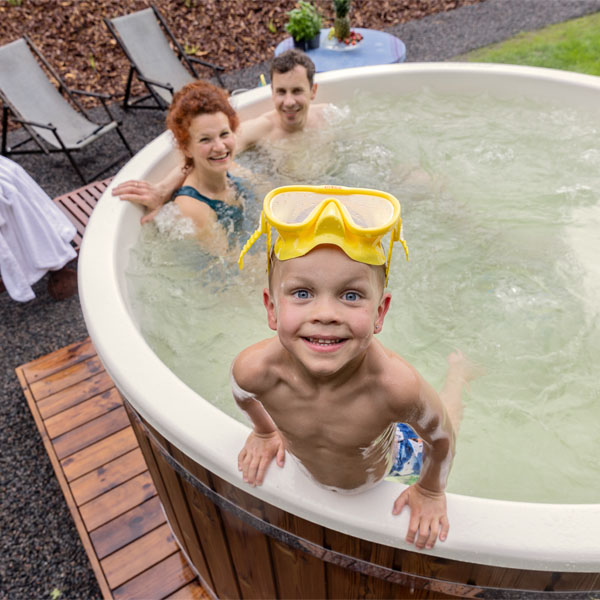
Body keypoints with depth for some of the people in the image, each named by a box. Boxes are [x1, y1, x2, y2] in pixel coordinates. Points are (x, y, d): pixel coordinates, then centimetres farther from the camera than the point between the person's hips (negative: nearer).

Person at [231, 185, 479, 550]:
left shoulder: (394, 384, -47)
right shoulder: (255, 369, -39)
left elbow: (442, 437, -24)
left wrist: (430, 492, -7)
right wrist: (264, 432, 5)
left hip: (383, 463, -1)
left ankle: (457, 370, 50)